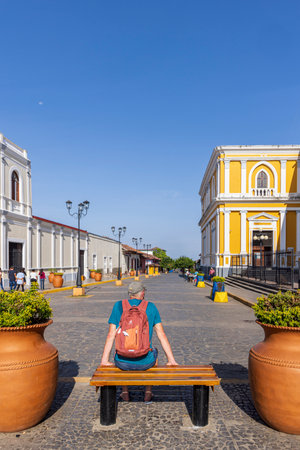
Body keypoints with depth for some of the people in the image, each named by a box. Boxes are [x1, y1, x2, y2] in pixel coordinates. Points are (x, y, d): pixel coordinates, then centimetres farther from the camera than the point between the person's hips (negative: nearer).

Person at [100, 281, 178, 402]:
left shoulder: (118, 306, 0)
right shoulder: (150, 307, 0)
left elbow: (111, 335, -2)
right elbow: (161, 335, 0)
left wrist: (104, 361, 6)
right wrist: (171, 360, 7)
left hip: (123, 363, 1)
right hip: (145, 362, 0)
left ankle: (125, 393, 41)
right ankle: (148, 393, 38)